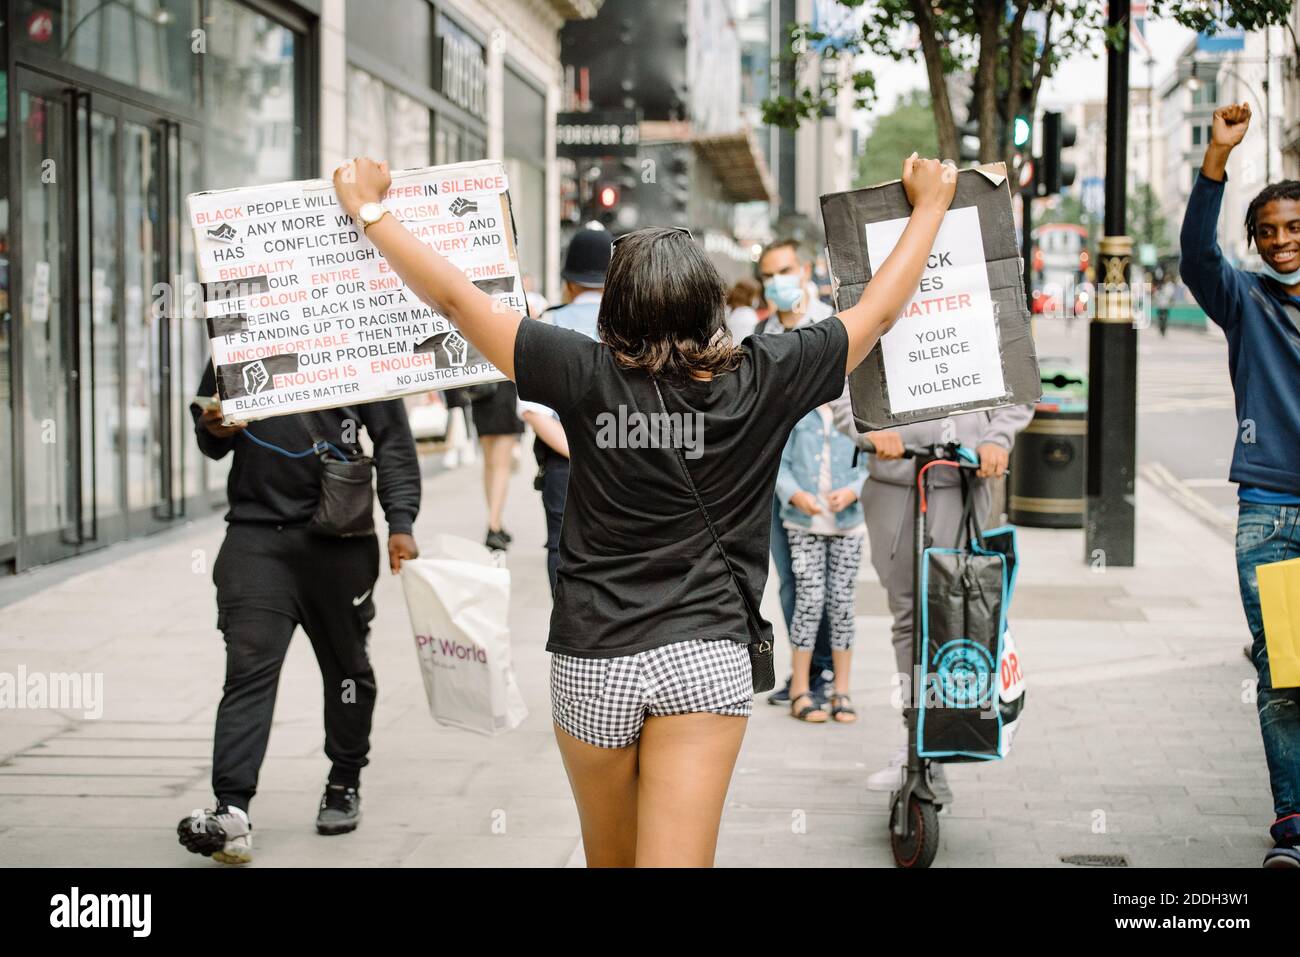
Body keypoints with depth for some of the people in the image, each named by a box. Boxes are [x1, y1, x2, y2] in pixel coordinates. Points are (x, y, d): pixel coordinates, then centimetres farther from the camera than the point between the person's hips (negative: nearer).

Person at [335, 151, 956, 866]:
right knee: (675, 859, -3)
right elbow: (879, 309, 8)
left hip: (592, 658, 1)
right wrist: (930, 204, 23)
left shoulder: (589, 377, -9)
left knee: (609, 858, 19)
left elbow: (453, 297, -5)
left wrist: (366, 206, 8)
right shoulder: (761, 380, -6)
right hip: (707, 658, 0)